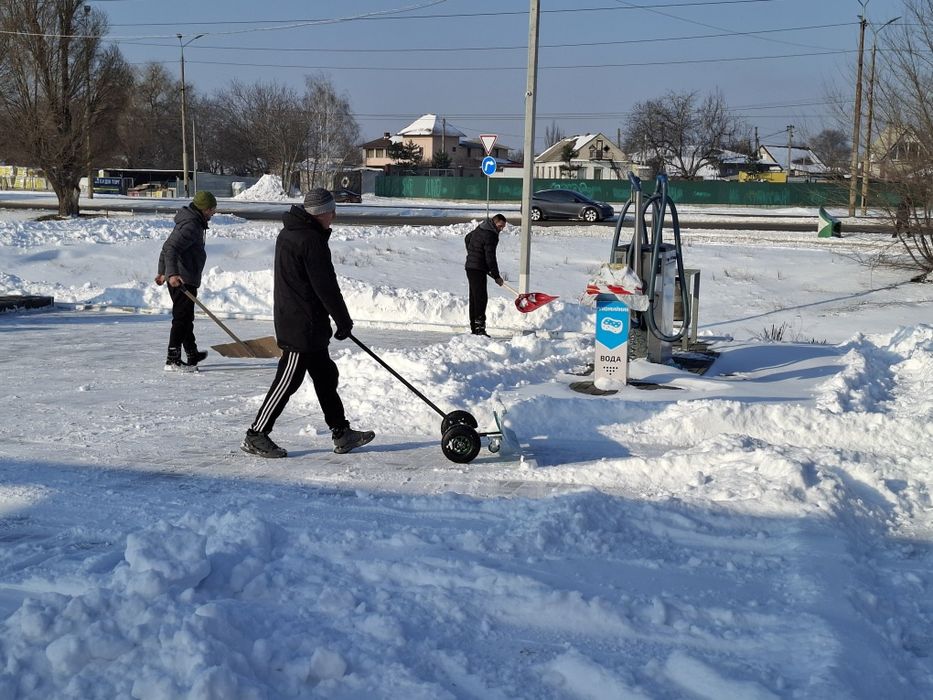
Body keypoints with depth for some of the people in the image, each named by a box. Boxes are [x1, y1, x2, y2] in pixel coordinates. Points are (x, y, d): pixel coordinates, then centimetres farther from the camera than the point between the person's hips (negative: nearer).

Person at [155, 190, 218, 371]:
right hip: (182, 280, -11)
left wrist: (162, 271, 32)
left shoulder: (193, 222, 17)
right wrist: (172, 273, -39)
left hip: (178, 277, 11)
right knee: (182, 318, -9)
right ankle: (173, 360, -8)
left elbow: (167, 246, 25)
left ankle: (192, 354, 34)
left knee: (186, 317, 20)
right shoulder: (191, 225, -17)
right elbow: (171, 249, -28)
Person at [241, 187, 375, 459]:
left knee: (325, 376, 15)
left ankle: (342, 433, 22)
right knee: (288, 380, -4)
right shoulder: (312, 240, -19)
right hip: (302, 326, -11)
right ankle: (256, 436, 3)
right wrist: (343, 321, -7)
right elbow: (325, 286, -18)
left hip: (292, 320, 11)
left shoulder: (288, 233, 13)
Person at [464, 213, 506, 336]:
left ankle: (474, 328, 17)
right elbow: (490, 258, -19)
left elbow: (467, 238, 31)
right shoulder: (490, 236, -18)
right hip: (478, 269, -10)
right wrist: (496, 276, -12)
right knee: (481, 298, -13)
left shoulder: (480, 229, 13)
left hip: (471, 267, 10)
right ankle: (479, 328, -19)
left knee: (474, 298, 12)